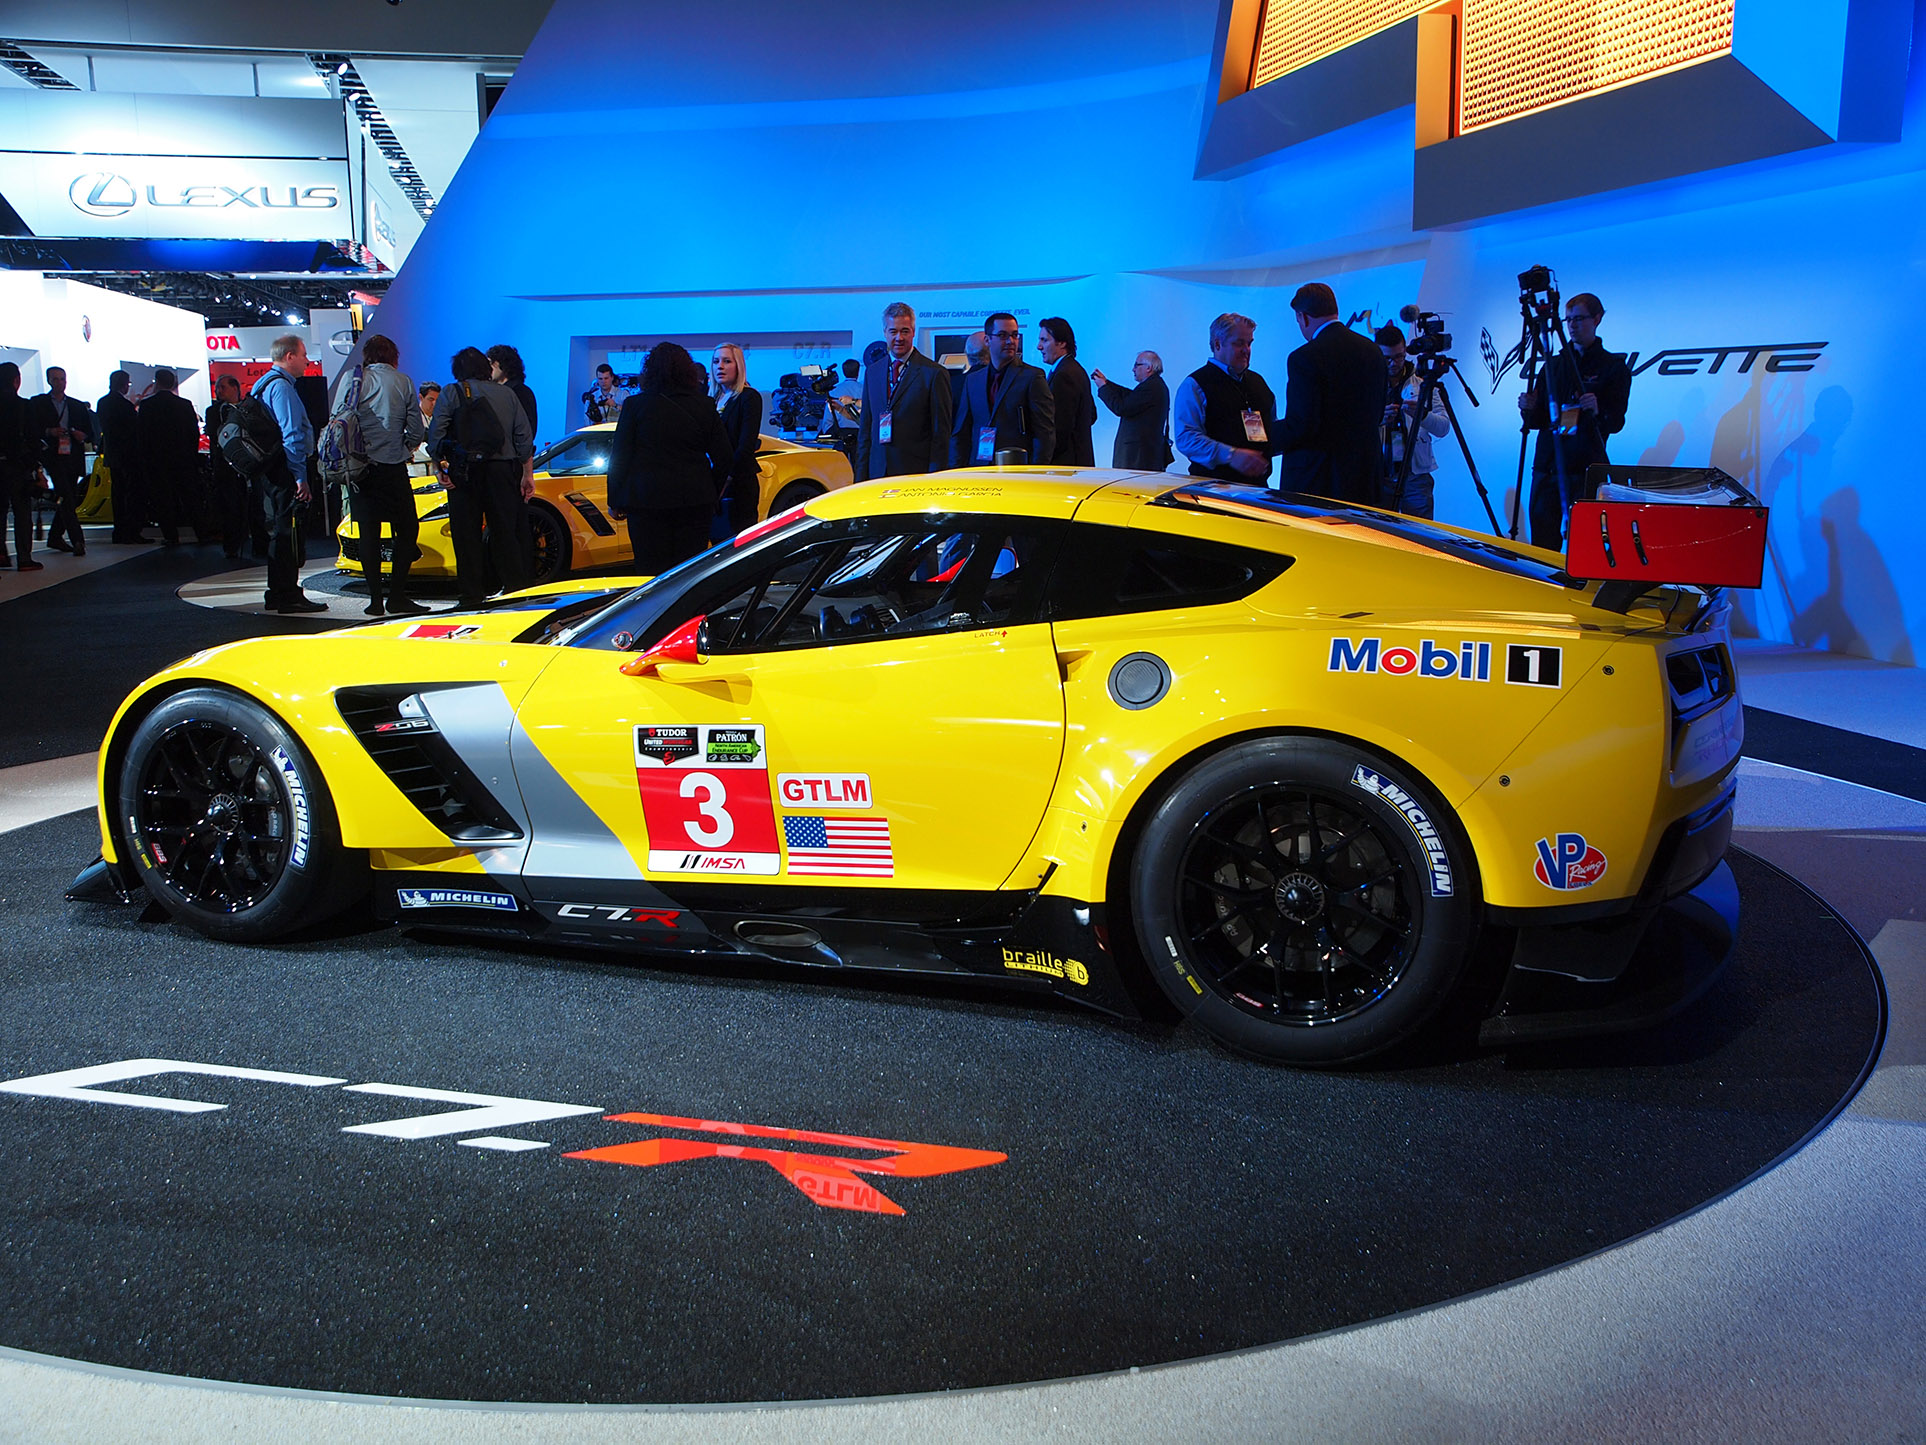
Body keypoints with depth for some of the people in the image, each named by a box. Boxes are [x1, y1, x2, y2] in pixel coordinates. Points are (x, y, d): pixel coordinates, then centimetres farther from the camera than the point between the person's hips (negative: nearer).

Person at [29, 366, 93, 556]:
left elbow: (90, 432, 16)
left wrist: (83, 436, -6)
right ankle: (77, 540, -21)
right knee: (66, 498, -16)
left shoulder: (78, 405, 18)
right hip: (53, 456, -5)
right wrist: (49, 432, -17)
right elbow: (32, 429, 0)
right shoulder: (38, 403, 7)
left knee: (68, 500, 9)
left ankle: (55, 537, 23)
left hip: (73, 457, 5)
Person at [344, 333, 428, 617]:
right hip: (394, 469, -1)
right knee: (407, 530, 7)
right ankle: (397, 596, -1)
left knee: (369, 533, 6)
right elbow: (417, 430, 1)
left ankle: (375, 599, 3)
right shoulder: (403, 382, 2)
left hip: (360, 468, 1)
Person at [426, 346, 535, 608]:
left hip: (466, 474, -3)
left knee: (467, 535, 2)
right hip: (503, 470, 3)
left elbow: (436, 434, -7)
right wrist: (527, 473, 13)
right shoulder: (507, 394, 12)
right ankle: (517, 589, 6)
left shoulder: (451, 393, 2)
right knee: (505, 532, 8)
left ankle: (473, 594, 2)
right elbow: (524, 437, 9)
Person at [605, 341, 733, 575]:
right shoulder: (704, 406, 4)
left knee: (651, 573, 1)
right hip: (695, 501, 2)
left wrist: (615, 502, 5)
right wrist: (710, 494, 18)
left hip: (647, 501, -2)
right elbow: (725, 458, 5)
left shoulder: (635, 405, -3)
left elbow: (619, 459, -2)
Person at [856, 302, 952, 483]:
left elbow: (941, 434, -4)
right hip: (878, 473, 4)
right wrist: (861, 477, 10)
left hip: (916, 475, -4)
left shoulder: (934, 374, -2)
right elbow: (866, 430, 17)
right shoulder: (872, 373, 15)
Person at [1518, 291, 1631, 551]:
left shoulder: (1614, 367, 5)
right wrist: (1529, 409, -6)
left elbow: (1616, 423, -3)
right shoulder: (1554, 365, 17)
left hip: (1586, 469, -4)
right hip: (1547, 466, 4)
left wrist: (1598, 411, -23)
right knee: (1542, 542, 2)